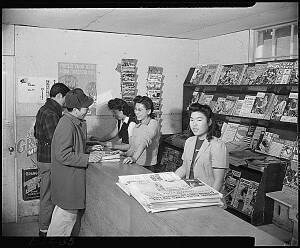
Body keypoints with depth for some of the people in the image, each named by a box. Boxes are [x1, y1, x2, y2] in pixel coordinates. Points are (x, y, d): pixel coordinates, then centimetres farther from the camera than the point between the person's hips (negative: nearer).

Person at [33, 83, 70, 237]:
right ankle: (44, 230, 14)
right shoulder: (51, 113, -21)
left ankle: (44, 226, 32)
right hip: (49, 161, -10)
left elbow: (36, 134, 20)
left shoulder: (44, 109, 12)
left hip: (43, 157, 10)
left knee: (47, 195, 19)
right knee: (49, 196, 2)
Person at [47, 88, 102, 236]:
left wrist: (89, 149, 8)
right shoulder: (66, 125, -24)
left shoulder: (78, 122, 7)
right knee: (68, 213, 3)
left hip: (72, 177, 10)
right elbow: (63, 155, -26)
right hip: (67, 178, -10)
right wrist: (87, 158, -22)